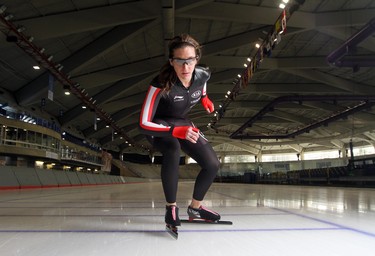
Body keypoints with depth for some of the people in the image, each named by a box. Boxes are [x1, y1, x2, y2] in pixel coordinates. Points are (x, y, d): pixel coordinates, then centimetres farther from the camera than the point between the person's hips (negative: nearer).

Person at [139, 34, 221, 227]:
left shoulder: (203, 75, -19)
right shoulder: (161, 84, -34)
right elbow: (143, 124, -37)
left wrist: (204, 98, -6)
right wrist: (177, 131, -48)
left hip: (183, 123, 5)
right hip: (159, 126, -5)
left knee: (212, 164, -4)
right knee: (173, 148, -38)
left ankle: (195, 208, 21)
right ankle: (171, 207, -18)